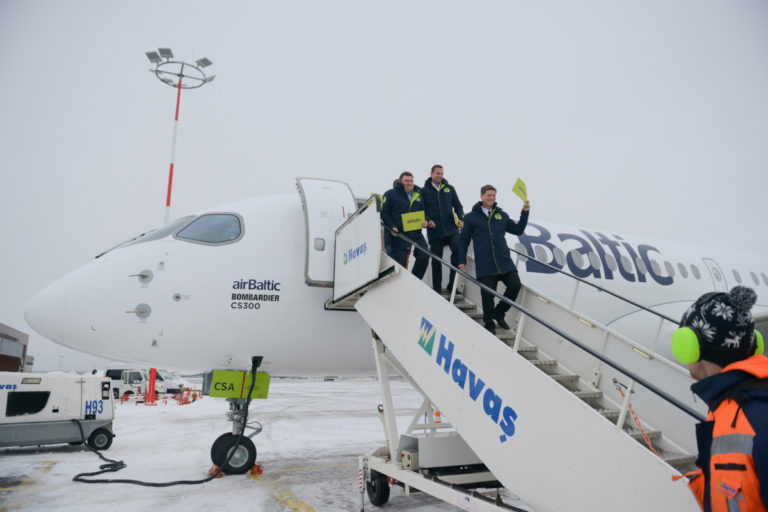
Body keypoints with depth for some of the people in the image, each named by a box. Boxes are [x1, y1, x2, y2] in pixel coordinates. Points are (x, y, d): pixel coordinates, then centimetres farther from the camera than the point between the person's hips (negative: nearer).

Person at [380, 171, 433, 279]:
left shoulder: (418, 194, 16)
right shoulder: (391, 194, 1)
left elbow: (423, 212, 23)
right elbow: (384, 213, -1)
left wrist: (425, 221, 1)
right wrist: (392, 227, -14)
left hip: (416, 233, 5)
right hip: (399, 234, -5)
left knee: (424, 256, -5)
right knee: (400, 262, -4)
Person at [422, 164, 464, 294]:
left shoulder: (449, 189, 11)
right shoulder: (425, 191, 4)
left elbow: (457, 206, 14)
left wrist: (461, 218, -3)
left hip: (451, 228, 1)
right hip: (435, 231, -1)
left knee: (458, 249, -19)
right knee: (436, 260, 4)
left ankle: (452, 283, -5)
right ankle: (436, 289, 17)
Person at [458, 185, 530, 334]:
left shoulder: (501, 215, 13)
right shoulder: (471, 217, 4)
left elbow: (518, 230, 19)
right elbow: (463, 240, 8)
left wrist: (525, 212, 9)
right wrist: (462, 261, 4)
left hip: (504, 262, 3)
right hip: (484, 266, -3)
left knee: (515, 284, -10)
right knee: (488, 295, -1)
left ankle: (499, 312, 13)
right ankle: (489, 324, 21)